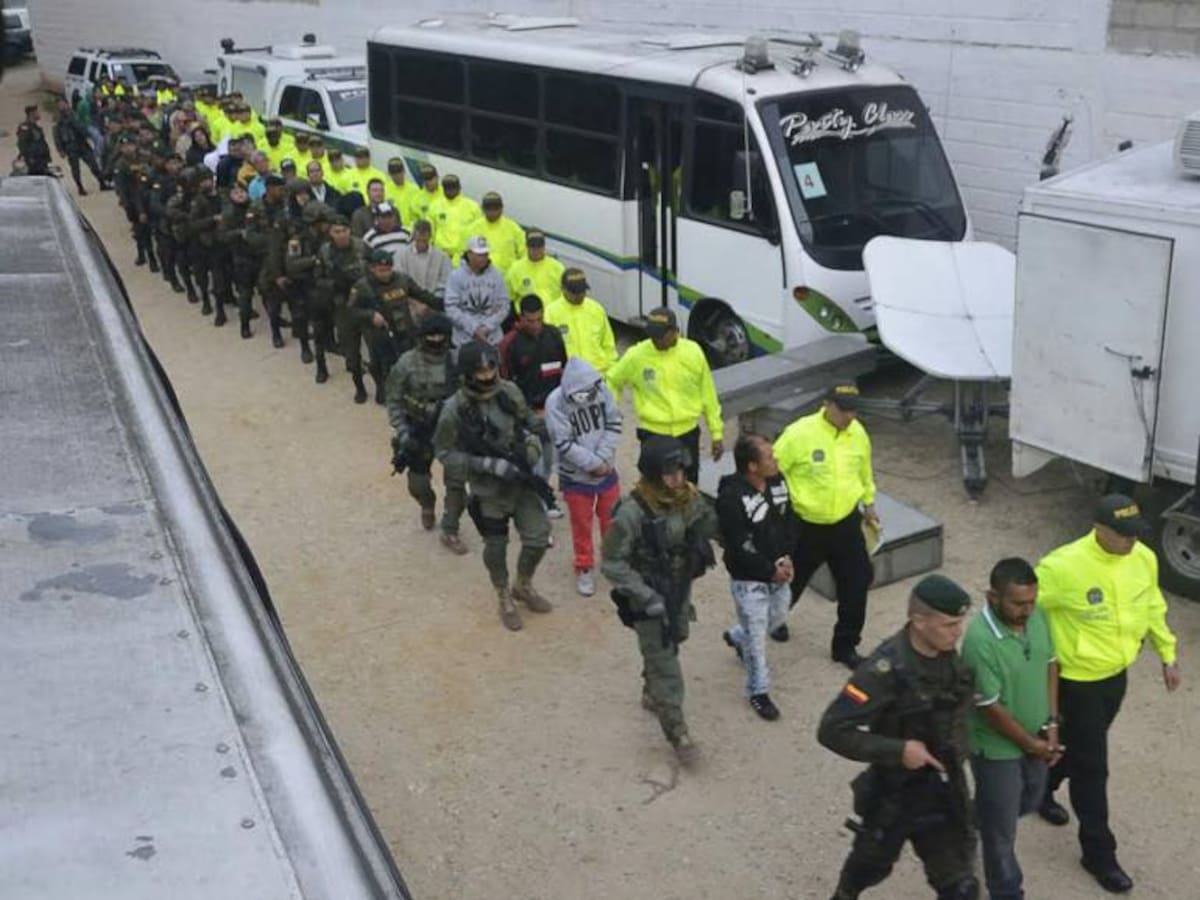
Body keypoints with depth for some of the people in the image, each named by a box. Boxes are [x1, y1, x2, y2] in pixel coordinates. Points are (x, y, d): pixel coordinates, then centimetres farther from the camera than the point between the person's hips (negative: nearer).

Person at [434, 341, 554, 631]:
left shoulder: (510, 392, -7)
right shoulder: (455, 409, -20)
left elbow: (530, 422, 9)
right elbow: (446, 453, -15)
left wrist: (533, 445, -11)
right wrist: (490, 465, -24)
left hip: (521, 480, 3)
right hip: (489, 490, -3)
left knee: (538, 538, 3)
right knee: (496, 547, 11)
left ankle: (523, 587, 33)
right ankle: (505, 600, 36)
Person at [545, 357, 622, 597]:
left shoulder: (602, 389, -11)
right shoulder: (555, 402, -22)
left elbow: (614, 424, -6)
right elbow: (563, 443, -22)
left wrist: (602, 458, -16)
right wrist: (592, 464, -19)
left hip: (606, 470, 3)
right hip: (575, 476, -3)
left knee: (611, 518, 16)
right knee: (581, 523, 10)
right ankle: (584, 568, 28)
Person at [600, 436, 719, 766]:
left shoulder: (690, 498, -12)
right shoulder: (632, 512, -30)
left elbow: (712, 527, 7)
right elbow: (611, 563, -23)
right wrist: (647, 598, -25)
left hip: (680, 591, 6)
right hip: (649, 599, -6)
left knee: (672, 644, 27)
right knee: (665, 666, 1)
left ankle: (651, 692, 54)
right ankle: (677, 732, 16)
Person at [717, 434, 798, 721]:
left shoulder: (777, 482, -6)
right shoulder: (731, 497, -28)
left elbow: (789, 520, 5)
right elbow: (737, 547, -24)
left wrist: (786, 557, -8)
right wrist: (769, 571, -18)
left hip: (778, 572, 7)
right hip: (748, 579, -7)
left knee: (777, 616, 27)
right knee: (757, 636, 5)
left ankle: (736, 637, 55)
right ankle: (759, 692, 25)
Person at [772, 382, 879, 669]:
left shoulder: (858, 433, -4)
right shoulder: (800, 433, -22)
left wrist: (868, 502, 22)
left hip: (846, 523, 4)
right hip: (805, 526, -4)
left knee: (857, 582, 4)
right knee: (792, 579, 16)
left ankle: (845, 645, 21)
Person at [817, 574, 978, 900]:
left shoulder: (948, 655, -8)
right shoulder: (886, 669, -29)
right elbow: (832, 730, -29)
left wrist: (955, 750, 4)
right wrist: (897, 750, -30)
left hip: (944, 790, 4)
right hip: (895, 793, -4)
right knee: (872, 863, 23)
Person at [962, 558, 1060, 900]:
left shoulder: (1037, 615, -12)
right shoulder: (980, 640, -34)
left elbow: (1050, 664, 2)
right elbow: (990, 708, -26)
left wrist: (1051, 724, -4)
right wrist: (1031, 744, -14)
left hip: (1036, 737, 7)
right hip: (998, 747, -7)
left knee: (1029, 801, 29)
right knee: (1001, 829, 12)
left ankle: (970, 822, 55)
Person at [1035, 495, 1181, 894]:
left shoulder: (1144, 559, -8)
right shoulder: (1065, 566, -29)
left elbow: (1152, 608, 9)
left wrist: (1167, 654, 14)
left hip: (1117, 675, 7)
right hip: (1078, 680, -6)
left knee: (1078, 747, 26)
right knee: (1092, 766, 3)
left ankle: (1040, 790, 53)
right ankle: (1099, 852, 20)